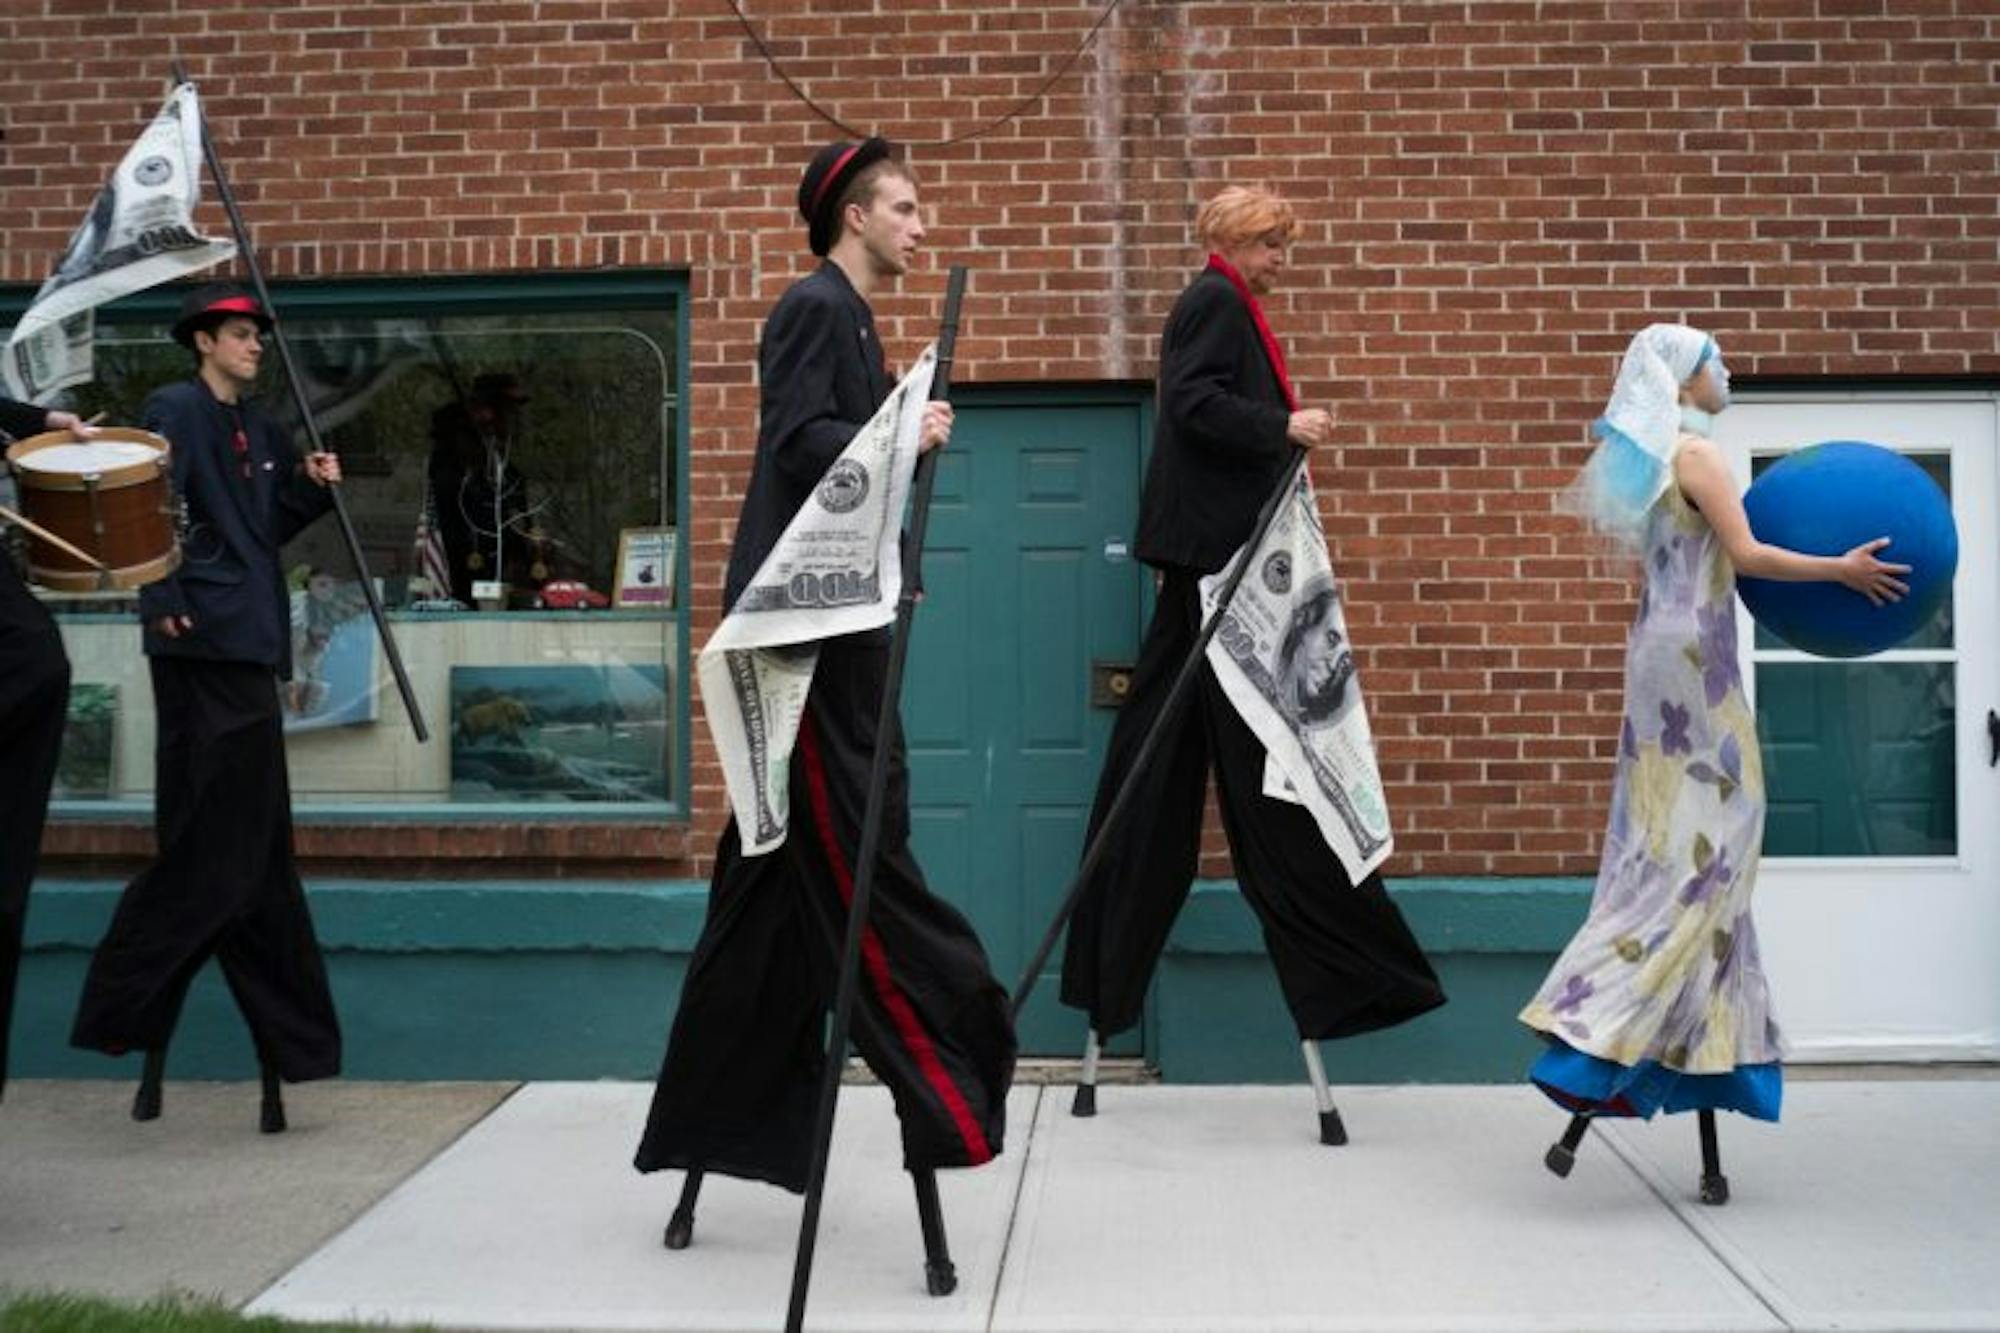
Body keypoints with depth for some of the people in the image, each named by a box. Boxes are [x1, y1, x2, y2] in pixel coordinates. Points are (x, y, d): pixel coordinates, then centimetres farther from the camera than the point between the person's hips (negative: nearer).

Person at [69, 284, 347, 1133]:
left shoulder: (256, 430, 19)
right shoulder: (174, 411, -5)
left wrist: (311, 487, 5)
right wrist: (164, 605, -21)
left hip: (247, 647, 9)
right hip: (204, 642, -9)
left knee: (248, 848, 9)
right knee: (215, 844, -8)